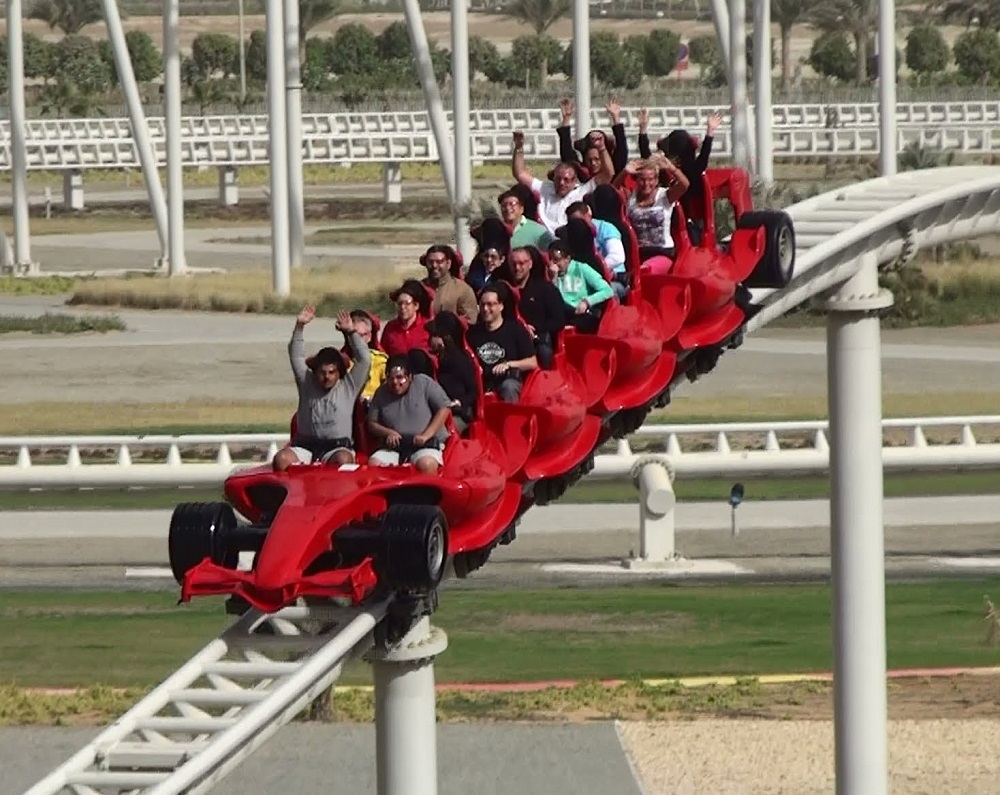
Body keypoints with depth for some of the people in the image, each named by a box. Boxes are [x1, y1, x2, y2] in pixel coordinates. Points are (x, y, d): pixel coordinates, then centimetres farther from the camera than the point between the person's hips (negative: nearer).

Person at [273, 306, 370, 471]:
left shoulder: (348, 386, 11)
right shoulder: (307, 383, 17)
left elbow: (364, 360, 3)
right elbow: (296, 356, 11)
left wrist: (351, 332, -4)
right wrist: (299, 327, 2)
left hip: (337, 447, -2)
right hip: (305, 445, 2)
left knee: (343, 460, -37)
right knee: (281, 459, -27)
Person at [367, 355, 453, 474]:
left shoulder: (424, 383, 0)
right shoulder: (381, 393, 10)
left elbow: (444, 408, -2)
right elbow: (372, 424, 15)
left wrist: (426, 435, -12)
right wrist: (388, 432, -7)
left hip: (426, 445, -4)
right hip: (393, 448, 4)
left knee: (426, 465, -36)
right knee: (373, 463, -24)